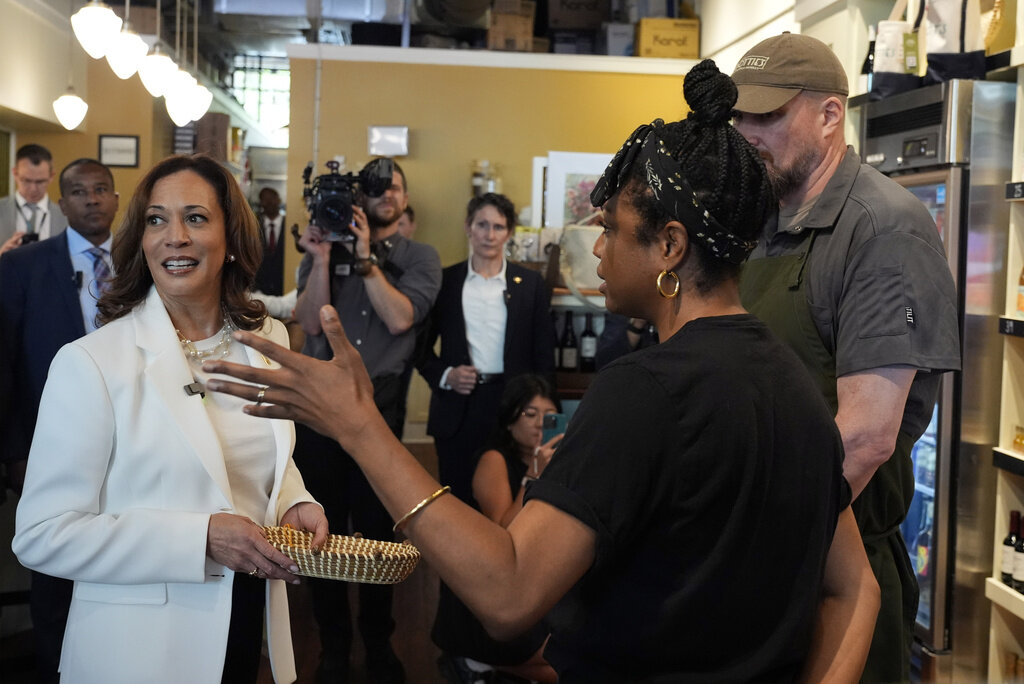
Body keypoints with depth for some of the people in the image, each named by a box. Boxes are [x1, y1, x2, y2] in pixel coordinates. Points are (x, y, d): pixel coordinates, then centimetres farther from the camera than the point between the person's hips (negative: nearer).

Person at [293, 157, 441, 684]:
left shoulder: (419, 258, 5)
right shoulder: (326, 248, 8)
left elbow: (398, 318, -11)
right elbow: (310, 322, -3)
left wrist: (365, 256, -11)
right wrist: (323, 259, -11)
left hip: (380, 405, -1)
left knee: (378, 526, 6)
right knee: (322, 523, 6)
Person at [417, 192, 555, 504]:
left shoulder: (530, 283, 6)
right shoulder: (445, 280, 6)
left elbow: (543, 352, 5)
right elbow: (422, 344, 10)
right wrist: (444, 375, -8)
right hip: (458, 407, 0)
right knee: (458, 498, 5)